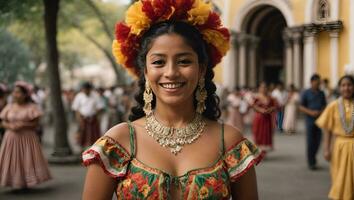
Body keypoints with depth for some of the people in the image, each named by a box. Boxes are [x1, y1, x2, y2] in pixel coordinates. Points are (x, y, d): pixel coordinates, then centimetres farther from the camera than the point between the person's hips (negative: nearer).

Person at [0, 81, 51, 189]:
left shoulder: (31, 107, -5)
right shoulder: (9, 107, 7)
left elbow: (35, 123, -7)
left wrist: (22, 125, -19)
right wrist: (10, 126, -13)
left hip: (27, 138, -3)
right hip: (11, 139, 4)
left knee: (27, 160, -4)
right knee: (12, 161, 2)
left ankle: (27, 182, 7)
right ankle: (15, 183, 13)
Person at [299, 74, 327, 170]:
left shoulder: (321, 93, 11)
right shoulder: (306, 93, -1)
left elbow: (324, 105, 17)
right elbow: (301, 107, -2)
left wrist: (321, 111, -5)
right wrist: (311, 112, -16)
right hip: (310, 120, -4)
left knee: (318, 141, 4)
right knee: (310, 142, -3)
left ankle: (313, 157, 27)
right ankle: (311, 162, 5)